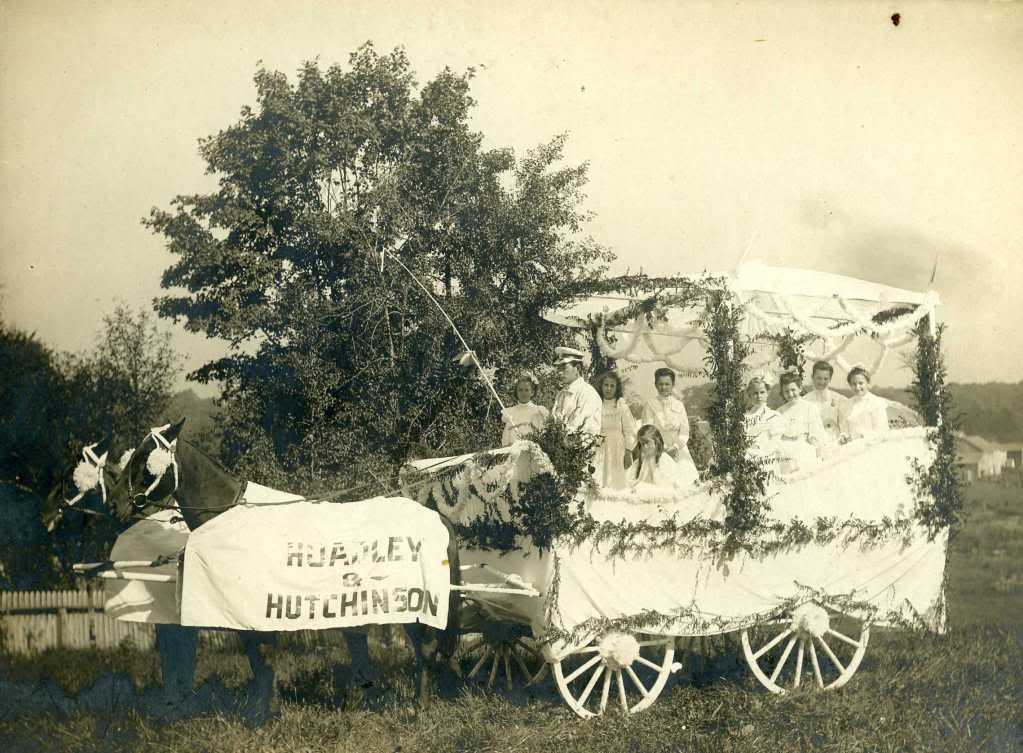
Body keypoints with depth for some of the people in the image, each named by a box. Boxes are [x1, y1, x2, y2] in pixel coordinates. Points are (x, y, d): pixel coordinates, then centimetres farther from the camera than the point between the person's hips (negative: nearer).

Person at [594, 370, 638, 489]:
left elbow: (630, 431, -2)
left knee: (616, 484, -5)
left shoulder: (622, 407, -2)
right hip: (599, 451, 3)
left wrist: (628, 452, -6)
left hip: (617, 452, -2)